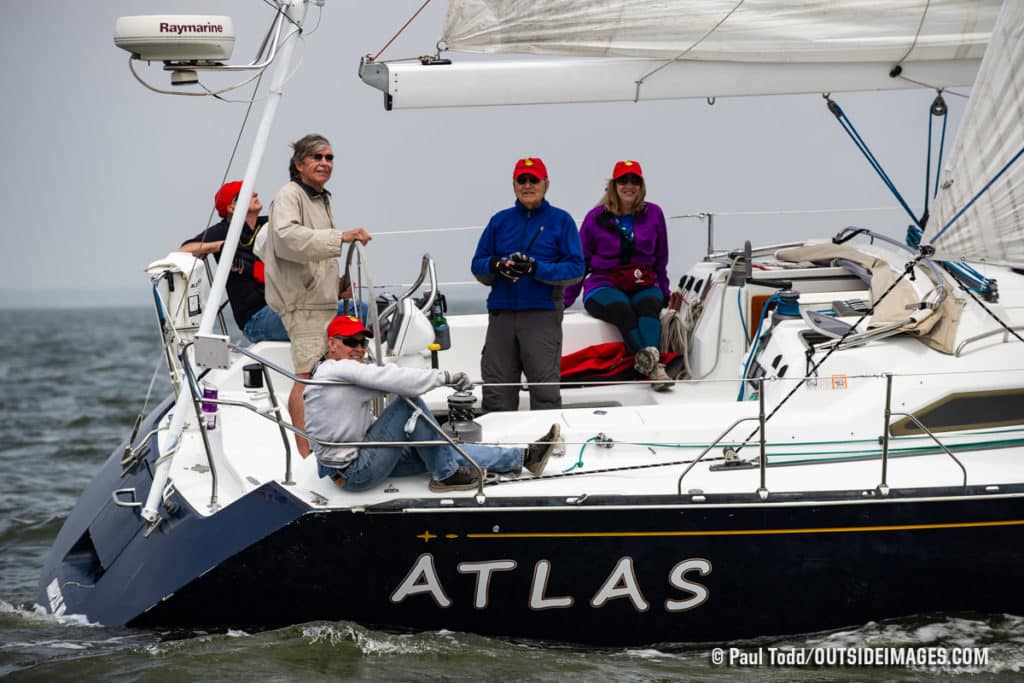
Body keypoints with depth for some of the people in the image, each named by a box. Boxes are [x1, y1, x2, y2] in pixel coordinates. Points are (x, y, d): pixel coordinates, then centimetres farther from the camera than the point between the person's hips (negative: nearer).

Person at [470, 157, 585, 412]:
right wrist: (496, 266, -10)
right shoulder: (500, 221, 17)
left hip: (542, 314, -3)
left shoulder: (561, 221, 6)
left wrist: (536, 268, -18)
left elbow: (575, 268, -4)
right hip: (501, 313, 3)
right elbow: (478, 265, 13)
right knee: (496, 391, 2)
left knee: (545, 391, -7)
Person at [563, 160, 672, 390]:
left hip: (644, 285, 2)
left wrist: (665, 293, 17)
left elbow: (661, 258, 20)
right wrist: (563, 300, 10)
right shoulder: (596, 217, 6)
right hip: (604, 285, -2)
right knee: (623, 310, -36)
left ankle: (651, 358, -58)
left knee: (648, 305, -35)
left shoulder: (653, 214, 10)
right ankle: (653, 367, -55)